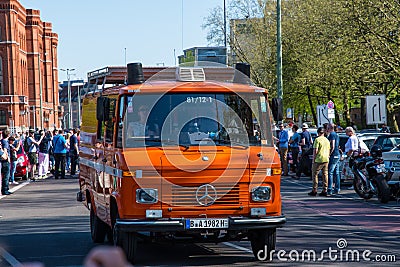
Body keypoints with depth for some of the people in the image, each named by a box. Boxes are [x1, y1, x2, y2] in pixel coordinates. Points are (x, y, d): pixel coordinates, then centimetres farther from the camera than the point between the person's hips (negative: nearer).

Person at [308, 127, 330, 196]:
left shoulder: (317, 140, -10)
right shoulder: (327, 140, 11)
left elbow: (315, 150, -14)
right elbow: (329, 150, 17)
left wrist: (313, 159, -7)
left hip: (319, 159, -6)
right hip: (326, 159, 6)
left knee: (314, 174, 3)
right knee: (325, 174, 7)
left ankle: (314, 190, 1)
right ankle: (325, 191, 6)